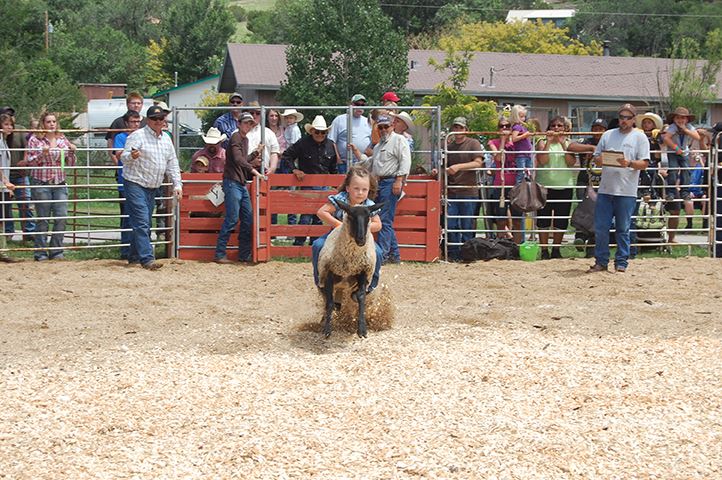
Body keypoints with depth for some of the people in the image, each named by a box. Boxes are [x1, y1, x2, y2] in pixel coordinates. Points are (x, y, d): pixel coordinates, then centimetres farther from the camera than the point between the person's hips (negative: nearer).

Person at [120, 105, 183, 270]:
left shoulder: (166, 139, 12)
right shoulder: (138, 136, -9)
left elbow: (172, 164, 17)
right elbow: (124, 157, -18)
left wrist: (177, 184, 8)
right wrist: (132, 156, -41)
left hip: (153, 188, 8)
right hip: (135, 184, -8)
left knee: (146, 224, 11)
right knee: (141, 223, -14)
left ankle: (134, 257, 22)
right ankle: (147, 258, -19)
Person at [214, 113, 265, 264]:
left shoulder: (245, 139, 18)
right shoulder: (236, 137, -10)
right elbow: (238, 159, -25)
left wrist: (256, 152, 29)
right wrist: (253, 170, -32)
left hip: (241, 183, 9)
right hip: (232, 182, -9)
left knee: (248, 219, 8)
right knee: (232, 219, -12)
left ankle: (245, 255, 14)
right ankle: (220, 255, -8)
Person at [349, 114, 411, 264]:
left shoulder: (398, 140, -2)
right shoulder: (379, 145, 26)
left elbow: (405, 161, -12)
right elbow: (369, 164, 28)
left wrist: (399, 180, -21)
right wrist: (357, 152, 19)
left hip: (391, 182, -9)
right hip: (379, 183, 9)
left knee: (385, 220, -13)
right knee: (385, 221, 10)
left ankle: (382, 254, -15)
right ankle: (394, 255, 15)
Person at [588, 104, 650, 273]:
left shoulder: (640, 137, 4)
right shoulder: (608, 135, 14)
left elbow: (644, 164, -2)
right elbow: (596, 158, 15)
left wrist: (629, 163, -20)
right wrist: (601, 160, -8)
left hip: (626, 191, -3)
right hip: (605, 189, 3)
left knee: (623, 229, 3)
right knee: (600, 228, 3)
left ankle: (621, 263, 10)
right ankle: (601, 262, 12)